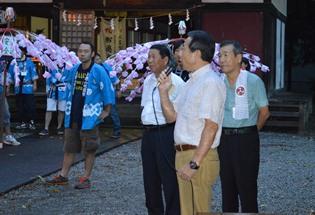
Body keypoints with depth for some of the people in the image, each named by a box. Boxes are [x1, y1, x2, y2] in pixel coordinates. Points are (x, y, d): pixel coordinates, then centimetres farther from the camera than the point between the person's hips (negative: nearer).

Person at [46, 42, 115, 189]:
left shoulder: (98, 71, -12)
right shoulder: (73, 70, 7)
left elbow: (108, 90, -11)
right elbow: (66, 83, 24)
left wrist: (106, 111, -8)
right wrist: (68, 107, 20)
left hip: (89, 118, -6)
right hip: (72, 116, 6)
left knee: (89, 150, 3)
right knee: (69, 148, 13)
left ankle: (85, 178, 11)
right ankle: (63, 176, 22)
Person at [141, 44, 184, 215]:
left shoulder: (176, 82, -11)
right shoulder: (148, 81, 14)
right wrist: (144, 119, 12)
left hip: (166, 133, -8)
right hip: (148, 134, 8)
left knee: (170, 180, -3)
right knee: (150, 178, 16)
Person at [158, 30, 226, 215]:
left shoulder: (210, 82, -15)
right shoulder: (191, 82, 15)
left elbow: (211, 127, -22)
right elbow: (171, 116, 20)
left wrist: (194, 163, -24)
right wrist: (164, 91, 6)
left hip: (198, 157, -9)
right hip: (183, 156, 9)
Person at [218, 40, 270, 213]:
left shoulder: (253, 81, -8)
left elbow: (264, 112, -1)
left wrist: (249, 132, 8)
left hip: (246, 140, -5)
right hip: (223, 139, 5)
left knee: (247, 188, -2)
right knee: (227, 187, 12)